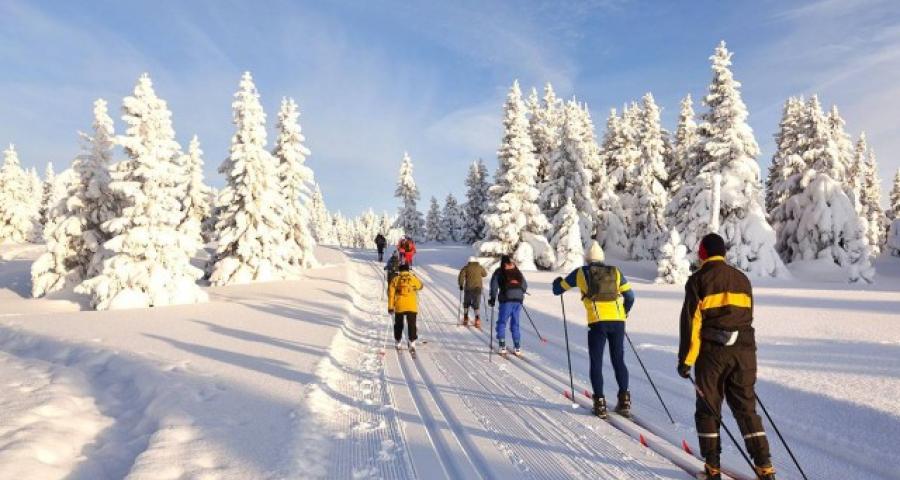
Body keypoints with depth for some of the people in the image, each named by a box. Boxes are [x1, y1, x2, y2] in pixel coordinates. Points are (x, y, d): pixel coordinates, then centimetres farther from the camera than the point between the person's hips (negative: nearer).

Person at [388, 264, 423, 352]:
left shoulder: (395, 279, 3)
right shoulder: (413, 278, 2)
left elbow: (391, 293, 0)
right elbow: (420, 286, 21)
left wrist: (390, 307, 3)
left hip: (399, 306, 1)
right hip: (412, 306, -1)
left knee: (398, 325, 17)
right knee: (411, 324, -1)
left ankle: (398, 343, 26)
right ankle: (412, 341, -17)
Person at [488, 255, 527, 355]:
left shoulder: (499, 272, 7)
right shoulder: (518, 272, 19)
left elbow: (494, 285, -3)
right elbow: (525, 285, 21)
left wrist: (492, 298, 2)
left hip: (506, 300, -4)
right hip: (518, 300, 4)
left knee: (502, 322, 5)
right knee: (515, 324, 11)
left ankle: (502, 346, -5)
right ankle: (517, 347, 7)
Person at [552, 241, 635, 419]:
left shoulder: (581, 272, 9)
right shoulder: (615, 271, 15)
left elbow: (558, 289, 18)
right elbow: (630, 296, 15)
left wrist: (557, 282, 41)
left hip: (598, 322, -3)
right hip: (617, 322, 3)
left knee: (596, 362, 7)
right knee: (619, 361, 15)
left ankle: (600, 404, 5)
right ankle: (624, 401, 15)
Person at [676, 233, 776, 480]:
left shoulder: (699, 279, -4)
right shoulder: (742, 278, 14)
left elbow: (691, 321, -9)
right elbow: (747, 318, 17)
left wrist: (686, 359, -6)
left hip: (712, 352, -4)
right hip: (744, 351, 5)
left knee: (708, 408, 7)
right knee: (746, 407, 12)